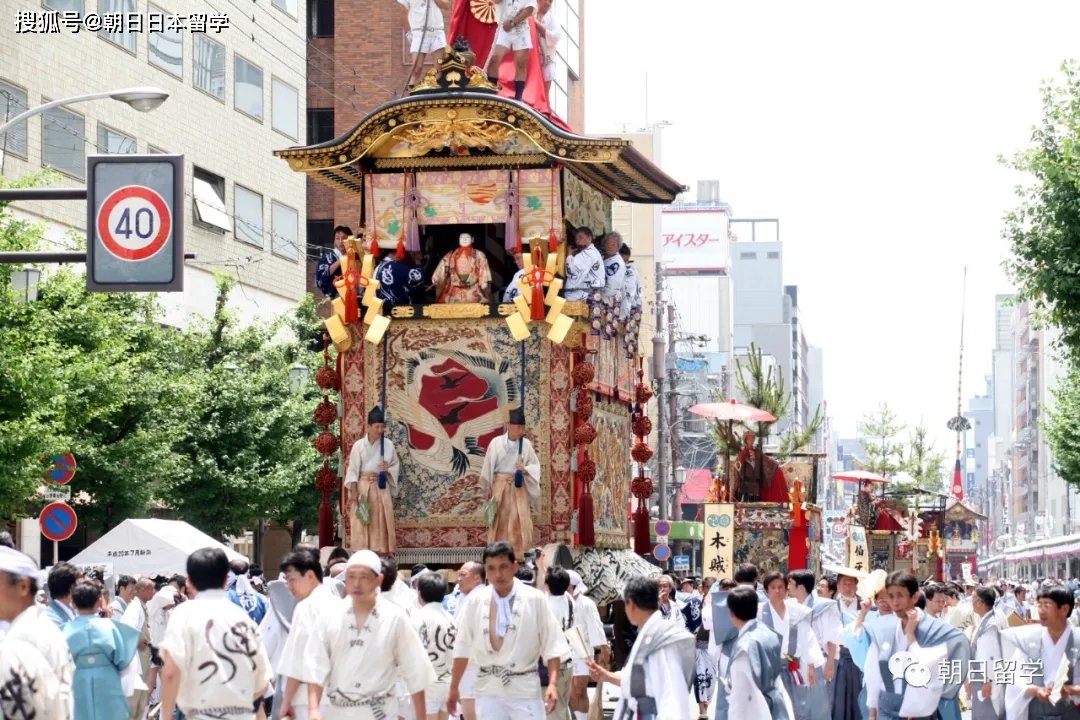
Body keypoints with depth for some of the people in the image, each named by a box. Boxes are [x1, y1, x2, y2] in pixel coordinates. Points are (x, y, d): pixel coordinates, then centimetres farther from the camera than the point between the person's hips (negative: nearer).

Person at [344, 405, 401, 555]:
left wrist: (388, 469, -11)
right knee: (362, 524, -4)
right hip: (362, 487, -2)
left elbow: (396, 465, 12)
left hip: (381, 488, 2)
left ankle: (382, 556, 3)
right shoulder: (359, 445, -3)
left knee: (381, 523, 0)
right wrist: (354, 492, -11)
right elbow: (353, 470, -4)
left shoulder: (388, 445, 3)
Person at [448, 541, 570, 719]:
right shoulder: (475, 601, 0)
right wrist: (454, 688, 11)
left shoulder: (535, 599, -7)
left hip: (525, 688, -2)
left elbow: (552, 646, -5)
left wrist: (553, 684, -15)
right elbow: (463, 647, 8)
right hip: (488, 689, 2)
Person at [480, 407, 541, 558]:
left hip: (519, 487, 1)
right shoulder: (496, 443, -7)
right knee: (499, 524, 5)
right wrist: (488, 489, 1)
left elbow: (536, 465, 4)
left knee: (520, 522, -3)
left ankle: (518, 556, 3)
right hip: (500, 486, -1)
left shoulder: (526, 444, -2)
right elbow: (488, 466, 0)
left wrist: (525, 469, -16)